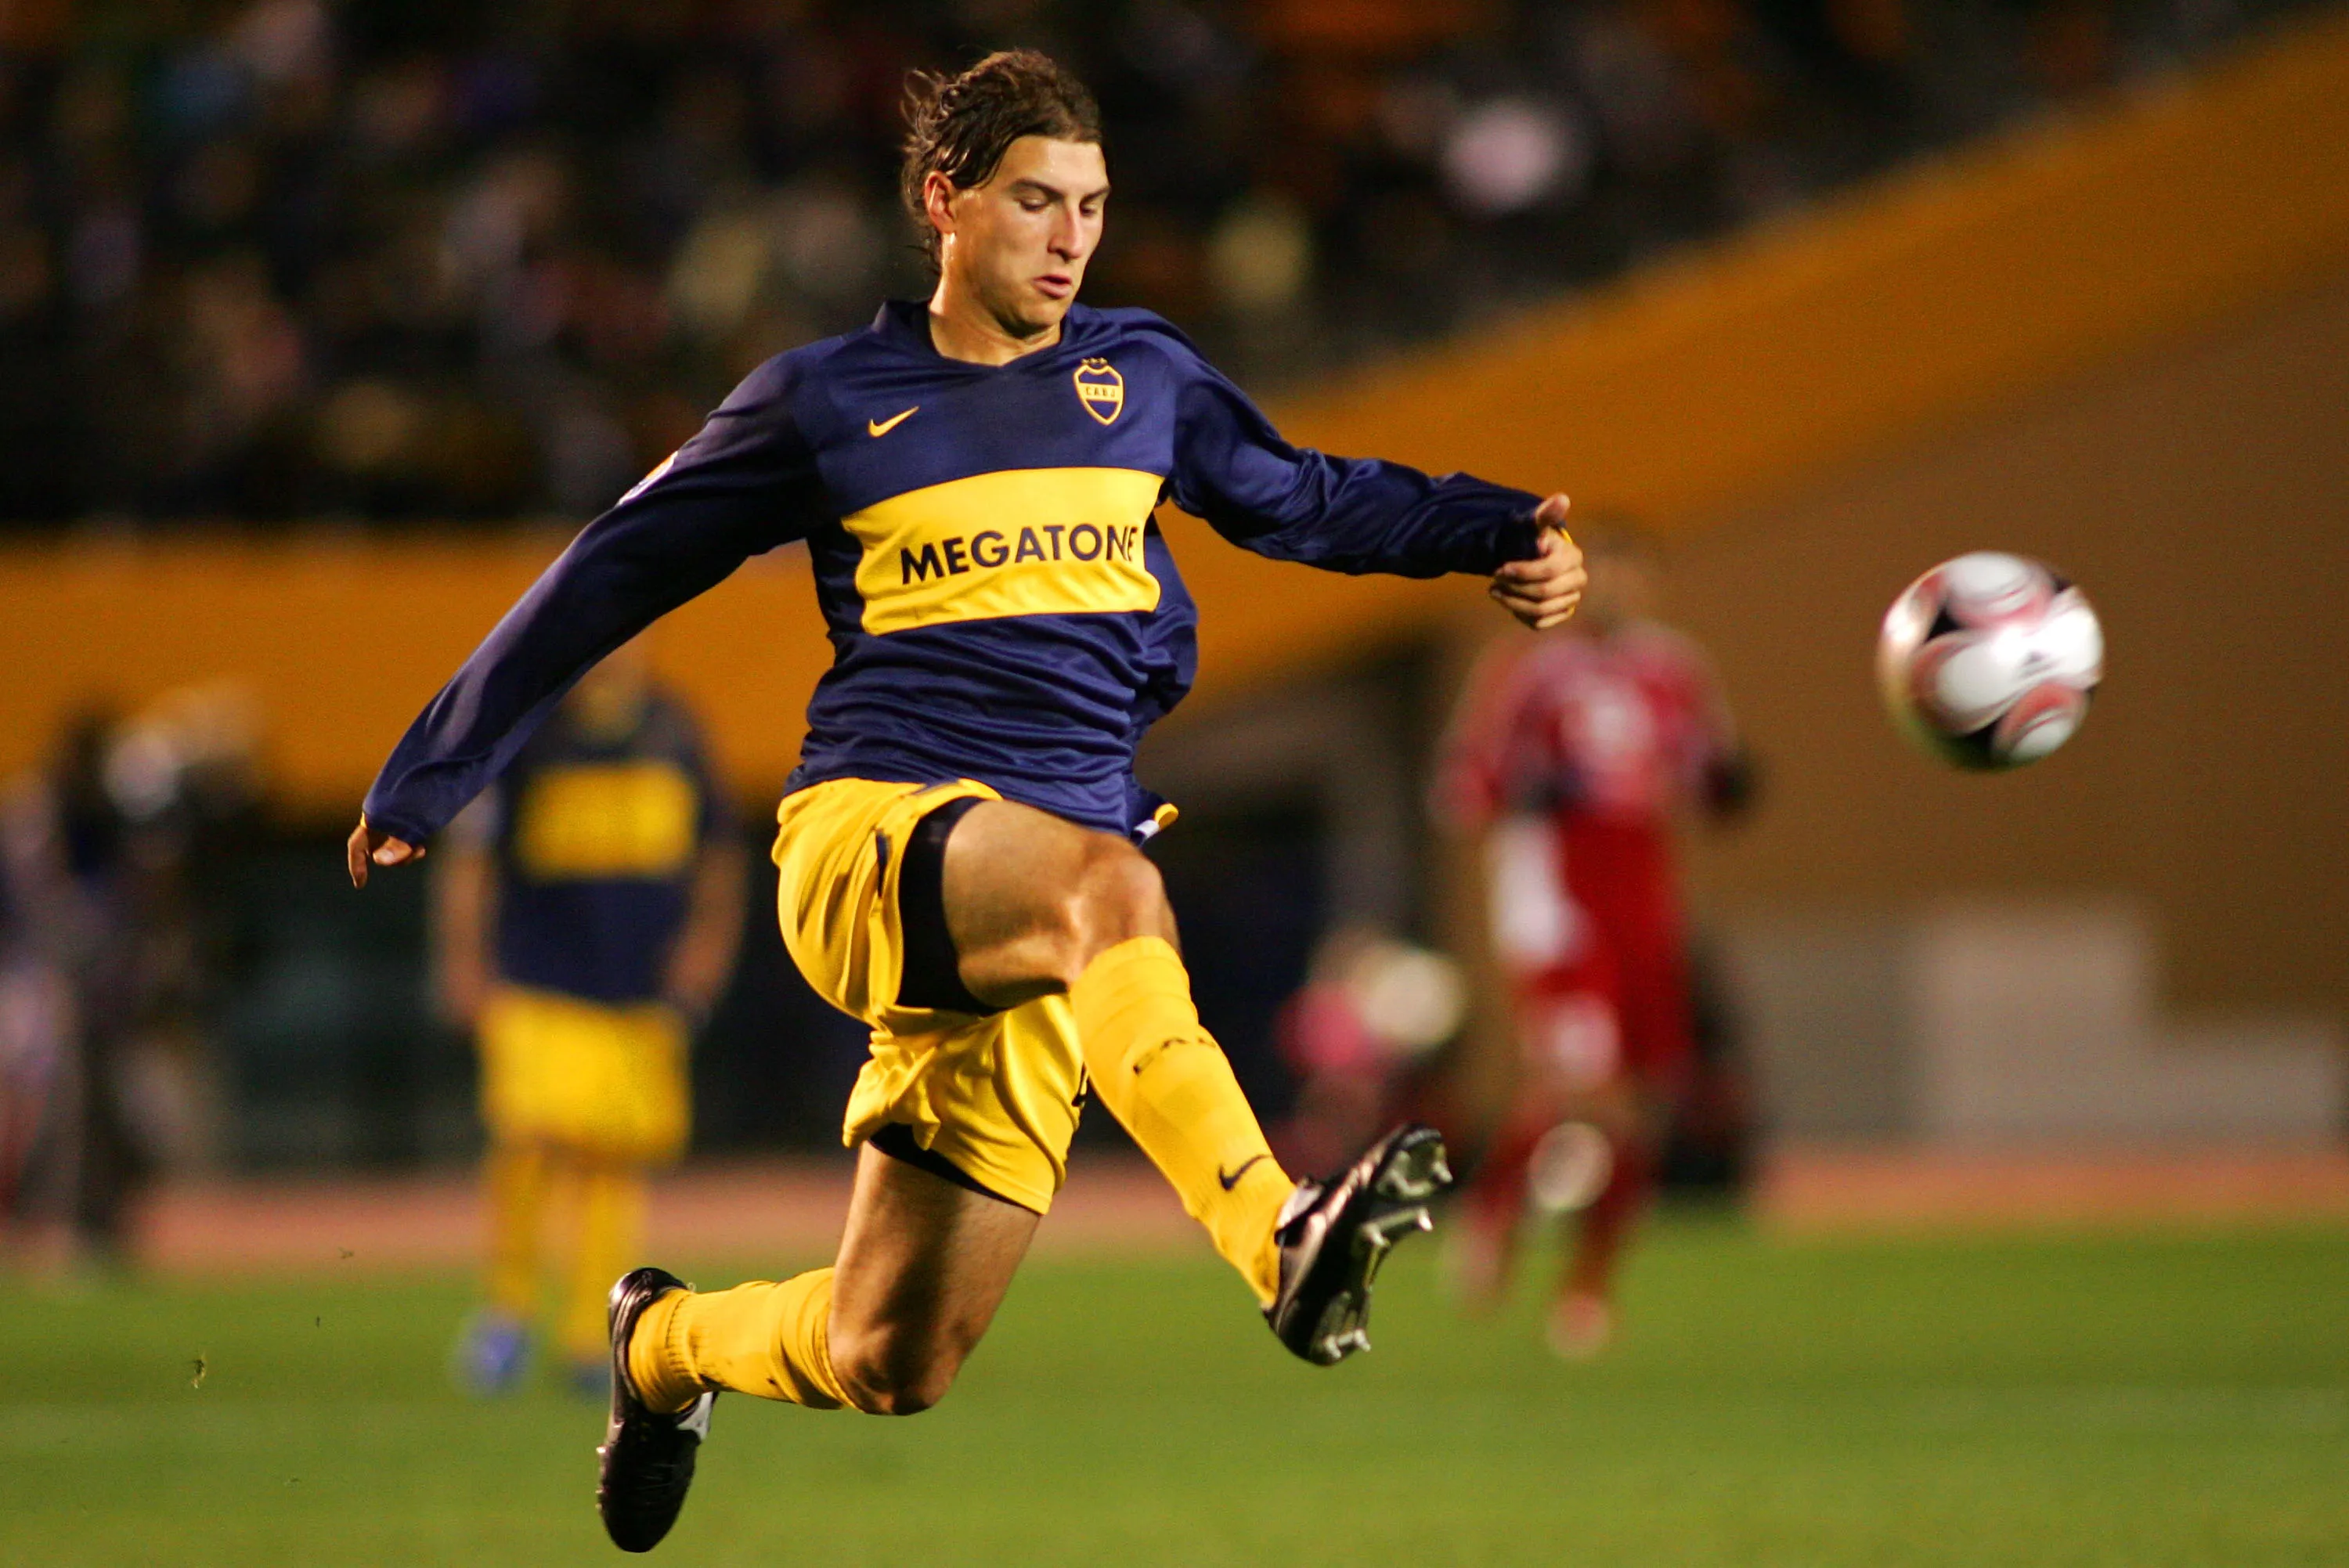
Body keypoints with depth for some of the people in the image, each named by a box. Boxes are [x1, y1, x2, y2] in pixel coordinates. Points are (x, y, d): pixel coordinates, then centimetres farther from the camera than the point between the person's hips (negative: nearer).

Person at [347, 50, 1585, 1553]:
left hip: (1038, 915, 4)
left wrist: (1503, 534, 17)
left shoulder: (1143, 376, 16)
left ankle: (669, 1343, 34)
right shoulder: (829, 402, 8)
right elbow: (616, 575, 16)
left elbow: (1310, 498, 32)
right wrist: (428, 779, 20)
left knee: (888, 1365, 1)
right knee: (1105, 885, -40)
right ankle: (1283, 1242, -59)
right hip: (869, 838, -4)